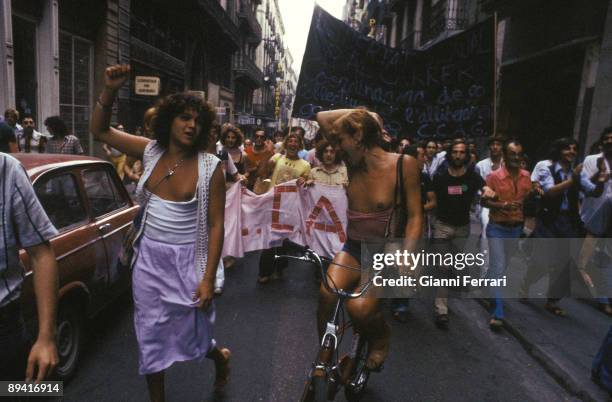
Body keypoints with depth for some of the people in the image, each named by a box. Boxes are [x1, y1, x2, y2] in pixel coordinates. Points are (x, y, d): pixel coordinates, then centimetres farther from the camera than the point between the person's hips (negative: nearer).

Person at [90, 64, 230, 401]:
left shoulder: (210, 167, -13)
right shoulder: (151, 151, -1)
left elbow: (216, 224, -12)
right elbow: (99, 130, 8)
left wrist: (208, 278, -15)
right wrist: (110, 90, -10)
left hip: (186, 260, -4)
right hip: (148, 257, 4)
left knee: (191, 337, 8)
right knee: (149, 337, 14)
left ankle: (220, 356, 45)